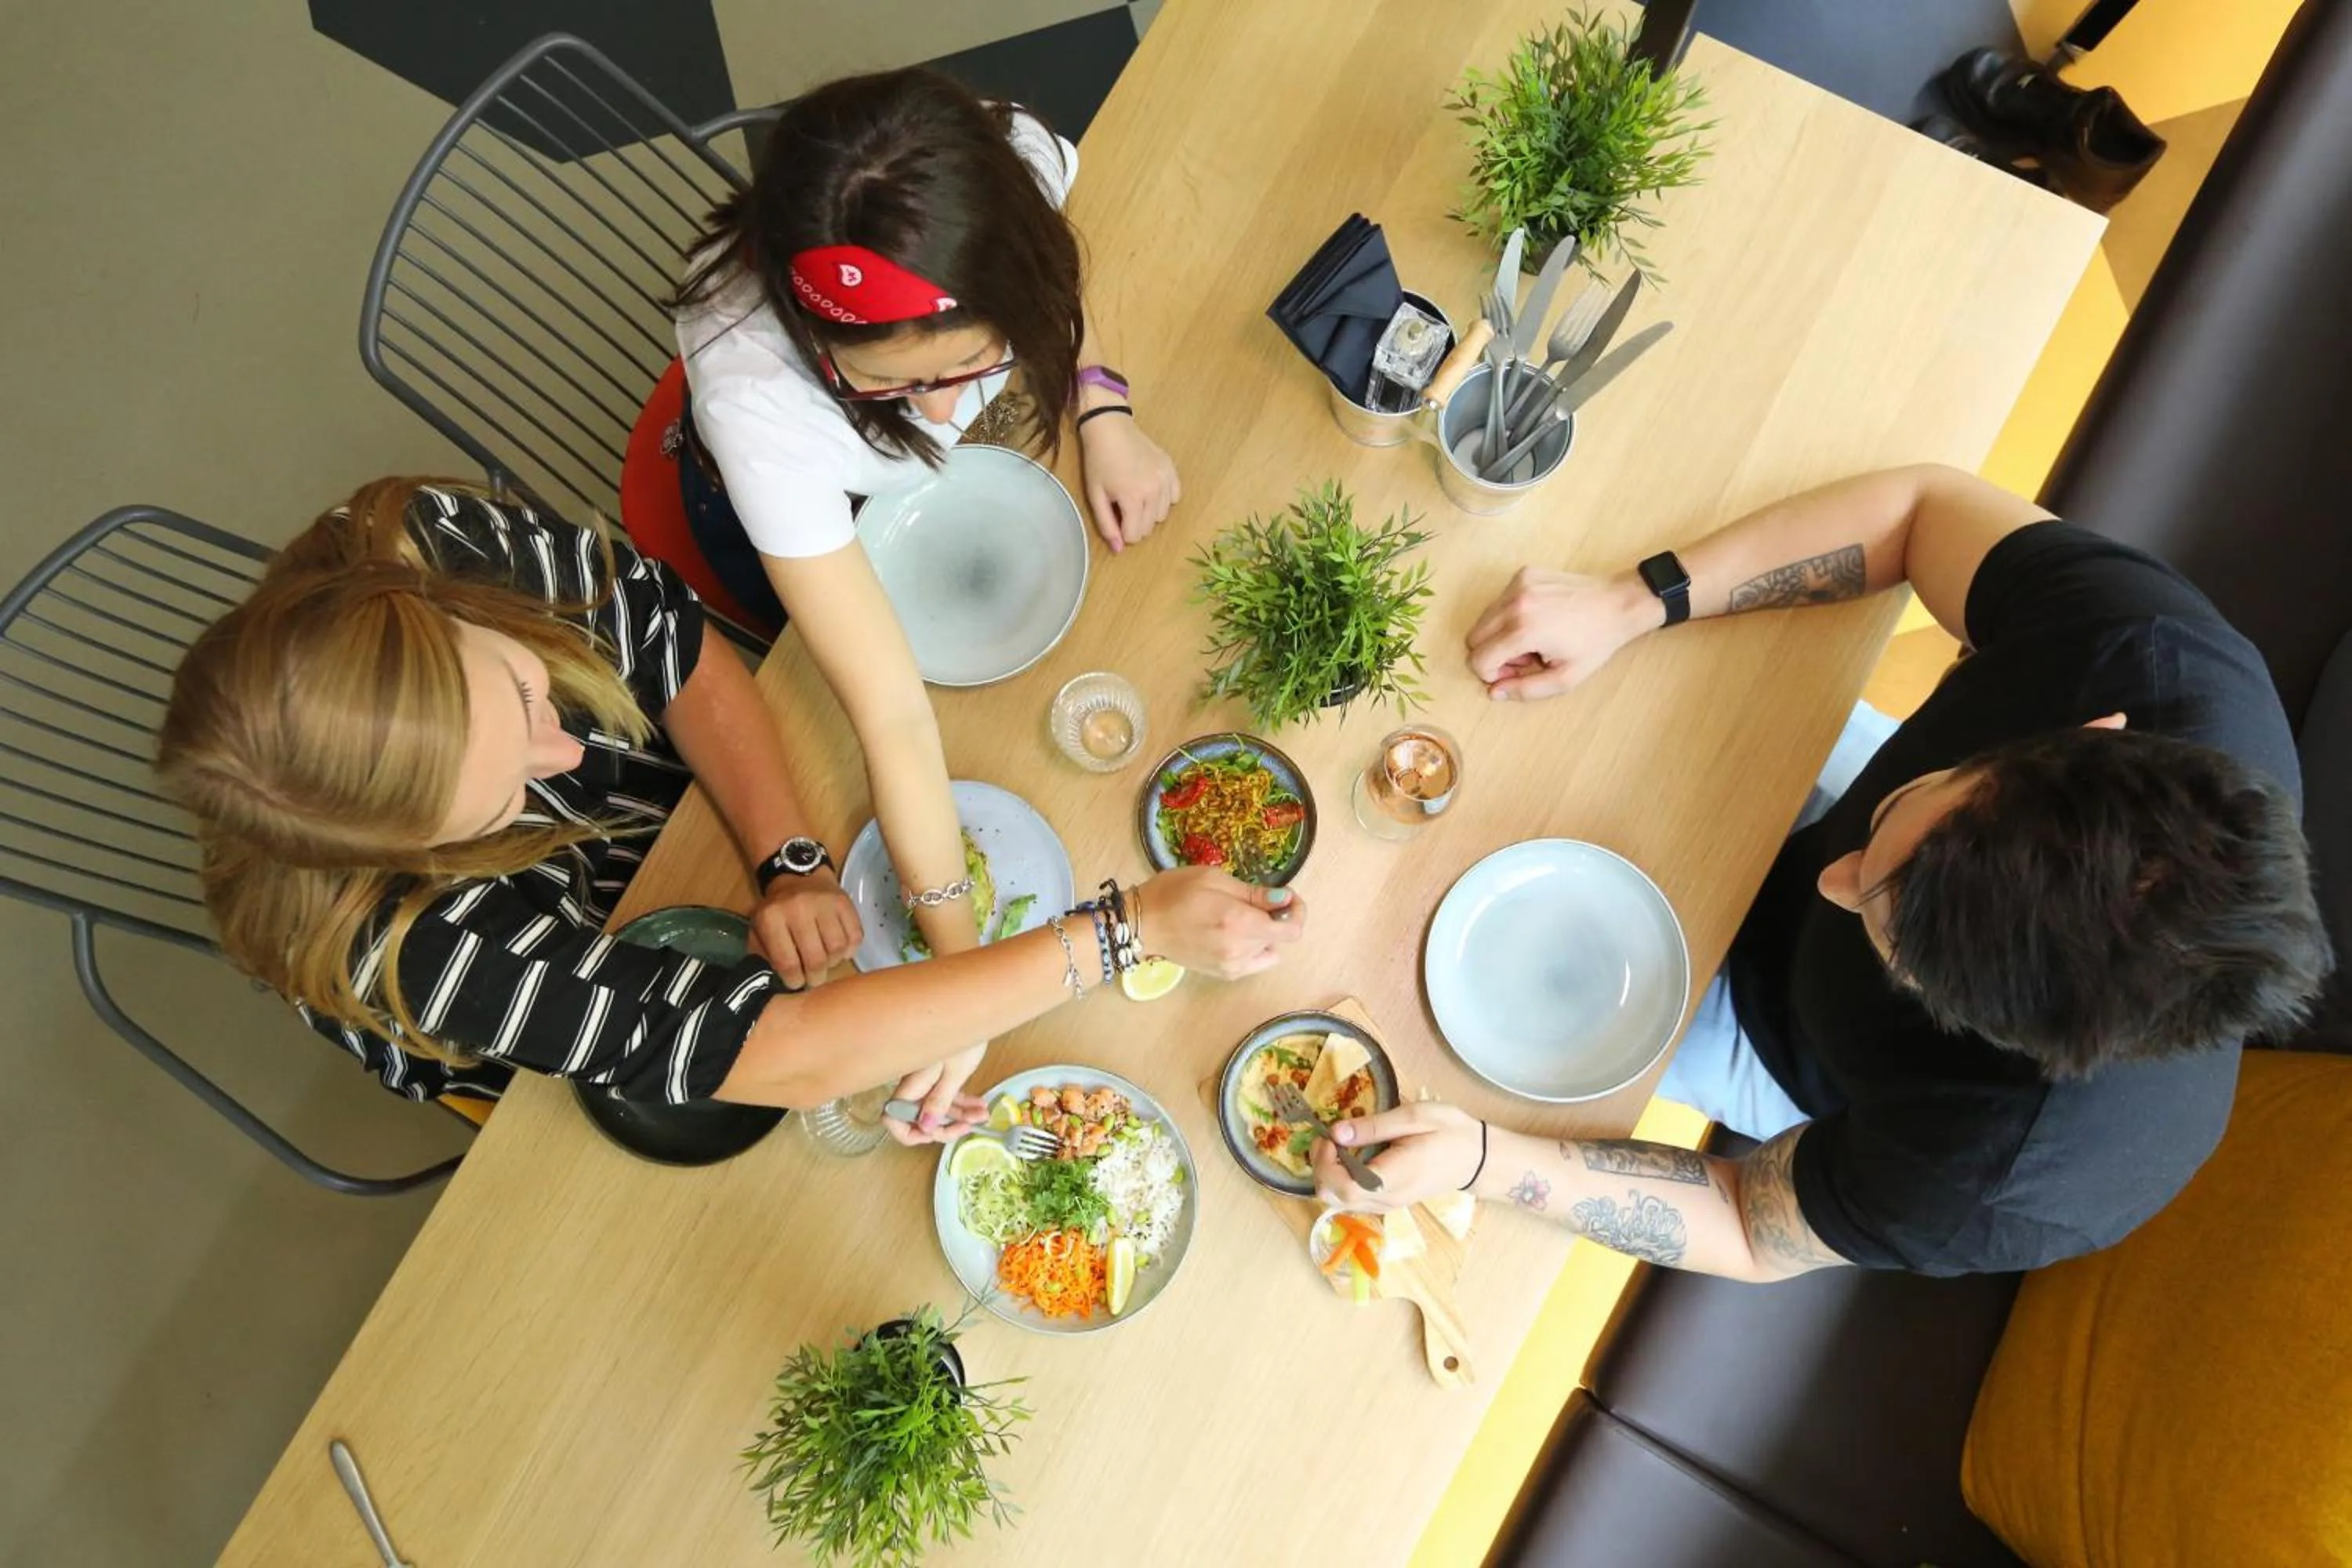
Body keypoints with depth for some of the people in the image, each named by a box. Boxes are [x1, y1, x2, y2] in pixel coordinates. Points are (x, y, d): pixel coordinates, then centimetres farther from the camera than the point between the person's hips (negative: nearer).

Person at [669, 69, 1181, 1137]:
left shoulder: (1016, 166, -38)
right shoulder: (752, 383, -48)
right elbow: (890, 710, -41)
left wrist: (1103, 413, -24)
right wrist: (958, 955, -37)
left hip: (954, 462, 4)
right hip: (790, 518, -3)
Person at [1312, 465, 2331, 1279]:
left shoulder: (2004, 1183, -44)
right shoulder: (2150, 648, -38)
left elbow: (1751, 1233, -26)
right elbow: (1920, 507, -23)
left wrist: (1483, 1161, -40)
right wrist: (1633, 605, -32)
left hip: (1777, 1027, -3)